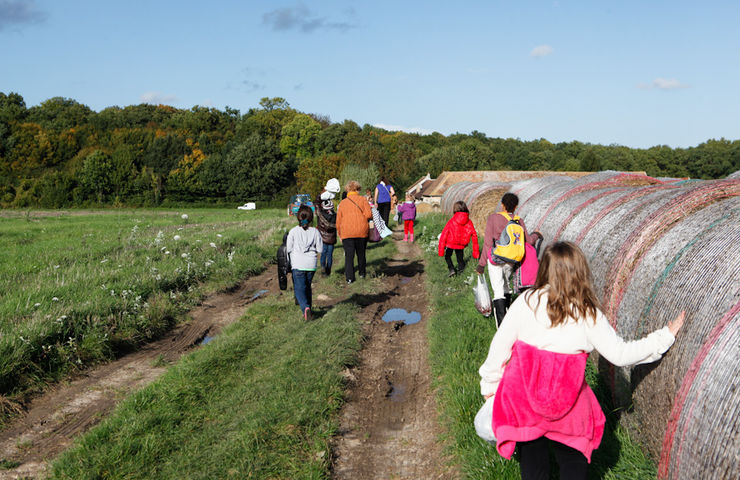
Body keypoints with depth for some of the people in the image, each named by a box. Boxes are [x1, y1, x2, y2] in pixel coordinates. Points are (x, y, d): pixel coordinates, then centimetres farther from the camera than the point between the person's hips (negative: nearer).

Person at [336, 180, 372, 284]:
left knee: (349, 255, 1)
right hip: (361, 232, 0)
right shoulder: (362, 199, 2)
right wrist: (363, 218, 12)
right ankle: (362, 273, 30)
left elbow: (338, 221, 10)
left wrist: (339, 234, 20)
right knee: (361, 253, 16)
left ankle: (349, 277, -6)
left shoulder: (342, 203, 9)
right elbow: (368, 214, -10)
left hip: (346, 233, 0)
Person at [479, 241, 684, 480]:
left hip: (522, 400, 0)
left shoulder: (527, 302, -11)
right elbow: (620, 354, -2)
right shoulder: (588, 315, -10)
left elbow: (500, 345, -6)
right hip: (567, 406, 0)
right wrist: (665, 336, 9)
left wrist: (490, 384, 9)